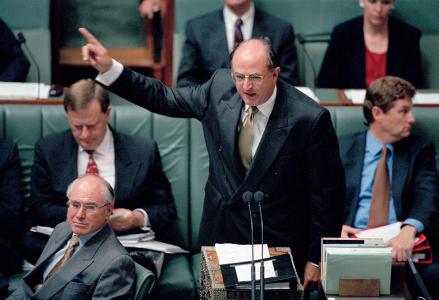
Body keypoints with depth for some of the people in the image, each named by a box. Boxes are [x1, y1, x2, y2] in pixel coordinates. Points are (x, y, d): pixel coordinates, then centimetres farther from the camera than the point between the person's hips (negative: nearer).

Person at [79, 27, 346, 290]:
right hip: (221, 231, 5)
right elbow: (164, 98, 7)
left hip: (277, 242, -4)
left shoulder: (309, 118, -22)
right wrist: (109, 68, -3)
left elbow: (328, 192, -14)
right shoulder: (220, 88, -8)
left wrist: (317, 260, -8)